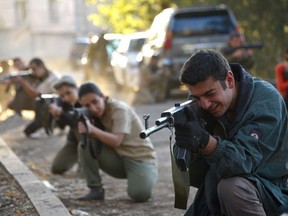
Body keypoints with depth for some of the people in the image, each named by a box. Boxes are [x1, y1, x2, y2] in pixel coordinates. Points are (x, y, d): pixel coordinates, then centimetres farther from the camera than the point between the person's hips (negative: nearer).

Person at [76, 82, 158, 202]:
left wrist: (92, 130, -38)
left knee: (139, 195, -32)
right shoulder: (95, 114, 2)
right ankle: (96, 189, -8)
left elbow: (116, 141, -26)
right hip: (118, 160, 6)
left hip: (141, 159, -6)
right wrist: (84, 129, -31)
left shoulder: (119, 109, -18)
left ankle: (143, 181, 5)